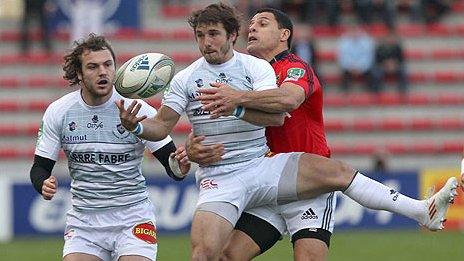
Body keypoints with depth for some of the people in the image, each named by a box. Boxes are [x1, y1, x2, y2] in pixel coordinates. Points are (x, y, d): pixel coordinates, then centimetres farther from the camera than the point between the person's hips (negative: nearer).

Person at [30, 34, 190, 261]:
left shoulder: (137, 109, -8)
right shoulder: (58, 112, -2)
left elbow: (169, 161, -5)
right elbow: (40, 167, 5)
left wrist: (179, 167, -28)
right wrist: (44, 185, -18)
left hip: (133, 214, -2)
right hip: (83, 217, 2)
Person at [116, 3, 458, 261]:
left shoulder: (257, 68, 0)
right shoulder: (186, 79, 2)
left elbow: (277, 114, -13)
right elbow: (162, 126, 2)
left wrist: (237, 106, -28)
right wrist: (136, 126, -20)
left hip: (263, 166, 1)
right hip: (219, 180, -1)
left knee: (336, 171, -9)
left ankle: (422, 211, -4)